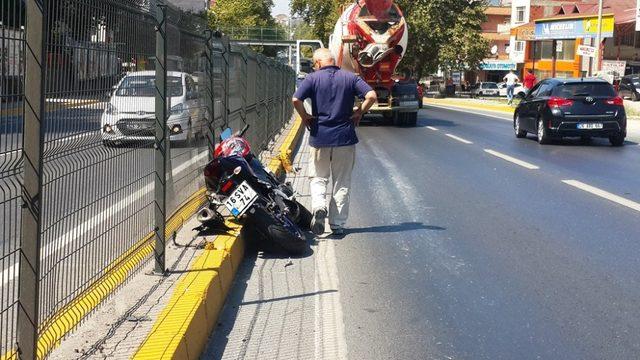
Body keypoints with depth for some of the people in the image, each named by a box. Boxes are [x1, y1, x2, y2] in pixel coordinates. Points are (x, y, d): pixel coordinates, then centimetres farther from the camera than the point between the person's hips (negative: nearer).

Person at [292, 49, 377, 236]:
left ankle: (318, 206, -13)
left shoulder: (313, 78, -2)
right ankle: (338, 224, 13)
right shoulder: (350, 78, 2)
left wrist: (305, 117, 0)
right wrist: (359, 113, 4)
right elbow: (372, 96, -9)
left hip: (320, 137, -1)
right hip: (345, 137, 1)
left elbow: (296, 99, -16)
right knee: (342, 183, 10)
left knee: (318, 178, 14)